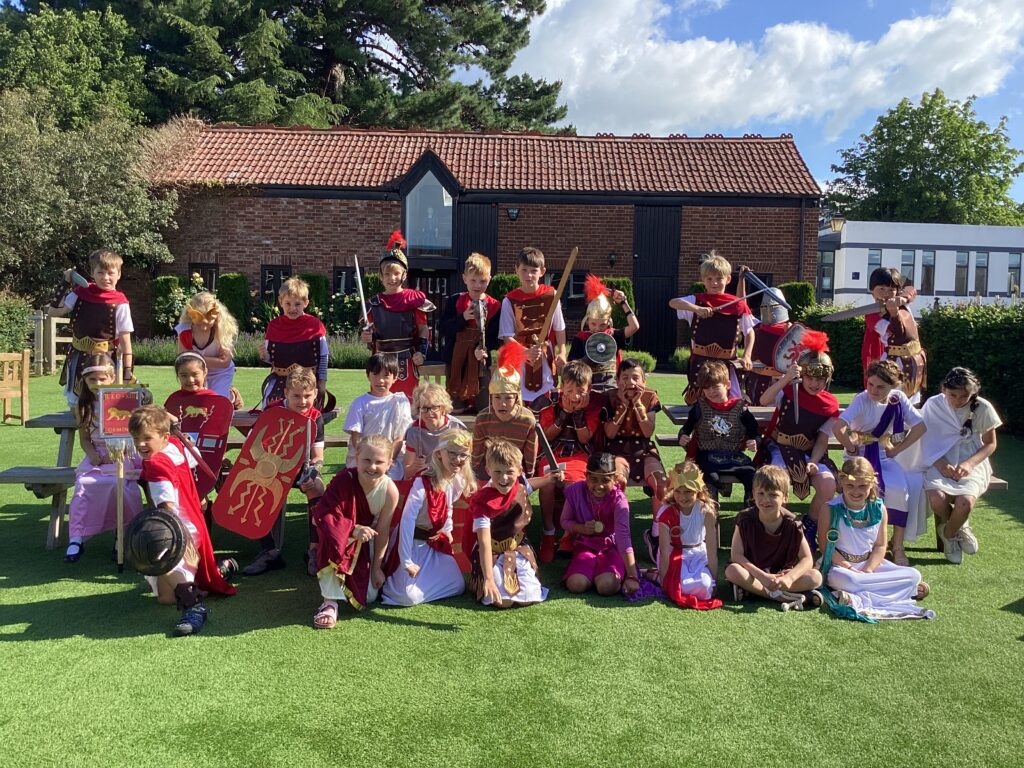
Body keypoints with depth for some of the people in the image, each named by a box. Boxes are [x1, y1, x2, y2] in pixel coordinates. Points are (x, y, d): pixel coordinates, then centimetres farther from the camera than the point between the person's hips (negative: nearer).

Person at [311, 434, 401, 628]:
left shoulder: (390, 491, -24)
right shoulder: (344, 480, -30)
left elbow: (382, 531, -15)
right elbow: (323, 514, -34)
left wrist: (377, 567, -8)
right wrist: (353, 529, -47)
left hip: (364, 543, 2)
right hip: (340, 535, -2)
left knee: (369, 596, -4)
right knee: (332, 536, -39)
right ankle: (330, 601, -27)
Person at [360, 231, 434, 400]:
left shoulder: (414, 299, -2)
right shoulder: (374, 303, 6)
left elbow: (423, 329, 1)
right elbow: (371, 333, 12)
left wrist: (422, 351, -10)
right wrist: (367, 337, -10)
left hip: (406, 360, -2)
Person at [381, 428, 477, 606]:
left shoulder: (459, 482, -6)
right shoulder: (423, 483, -28)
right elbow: (407, 520, -28)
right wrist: (407, 562, -26)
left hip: (436, 541, 7)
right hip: (412, 541, -7)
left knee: (457, 586, 2)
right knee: (410, 596, -16)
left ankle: (421, 577, 24)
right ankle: (389, 578, 16)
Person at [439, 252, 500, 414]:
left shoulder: (494, 306, -2)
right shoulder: (454, 301, -1)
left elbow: (494, 337, -4)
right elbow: (442, 328, -7)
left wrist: (484, 349, -23)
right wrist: (463, 318, -20)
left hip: (480, 360, 0)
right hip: (455, 359, 1)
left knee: (484, 408, 3)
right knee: (457, 408, 10)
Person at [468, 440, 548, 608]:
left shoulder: (520, 486, -11)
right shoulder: (483, 502, -29)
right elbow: (484, 543, -35)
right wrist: (489, 579, -42)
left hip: (518, 550, 5)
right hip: (492, 555, -5)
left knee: (529, 597, -8)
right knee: (503, 600, -19)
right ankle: (479, 583, 14)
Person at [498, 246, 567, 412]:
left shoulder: (551, 295, -1)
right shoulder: (510, 300, -5)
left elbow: (559, 328, 8)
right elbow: (507, 337, -7)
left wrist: (561, 353, -4)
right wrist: (526, 353, -21)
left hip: (546, 361, 1)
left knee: (545, 403, 6)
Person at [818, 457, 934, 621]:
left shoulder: (878, 509, -1)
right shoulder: (831, 509, -12)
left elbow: (880, 546, 2)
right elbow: (825, 545, -12)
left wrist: (867, 570, -14)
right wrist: (851, 569, -18)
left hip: (870, 563, 5)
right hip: (840, 564, -5)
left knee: (914, 575, -11)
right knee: (841, 579, -39)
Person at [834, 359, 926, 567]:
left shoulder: (898, 398, -5)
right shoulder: (862, 400, -18)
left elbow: (920, 426, -1)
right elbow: (838, 428, -30)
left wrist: (897, 449, -5)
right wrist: (852, 449, -16)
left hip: (883, 455, 4)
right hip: (860, 455, -4)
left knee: (900, 490, -23)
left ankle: (897, 546, -9)